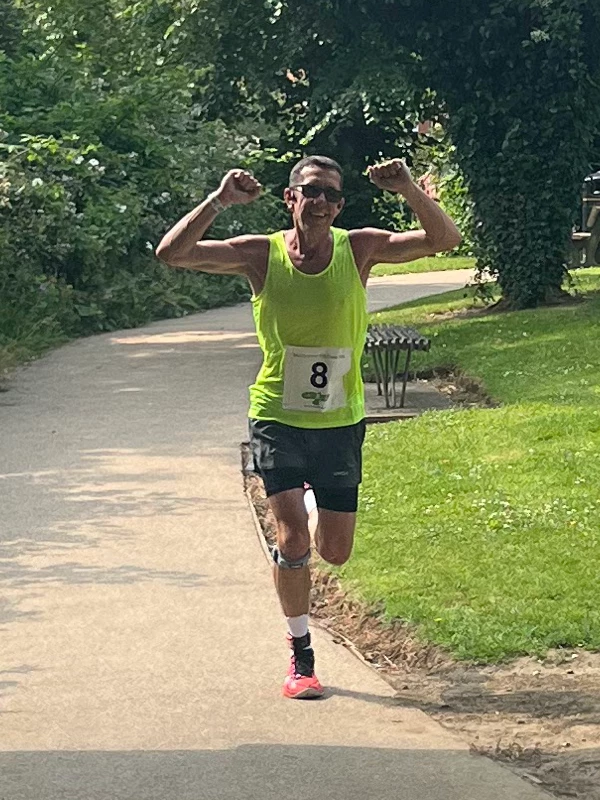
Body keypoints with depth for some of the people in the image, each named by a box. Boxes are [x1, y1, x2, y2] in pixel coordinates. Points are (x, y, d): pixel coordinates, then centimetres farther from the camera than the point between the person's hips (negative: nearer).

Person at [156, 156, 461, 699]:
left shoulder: (359, 250, -7)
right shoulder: (261, 255, -10)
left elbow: (445, 240, -14)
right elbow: (171, 253, -17)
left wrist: (409, 190, -30)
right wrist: (219, 201, -28)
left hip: (341, 423, 2)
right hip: (278, 418, -2)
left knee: (334, 552, 9)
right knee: (292, 536, -15)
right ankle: (301, 656, 3)